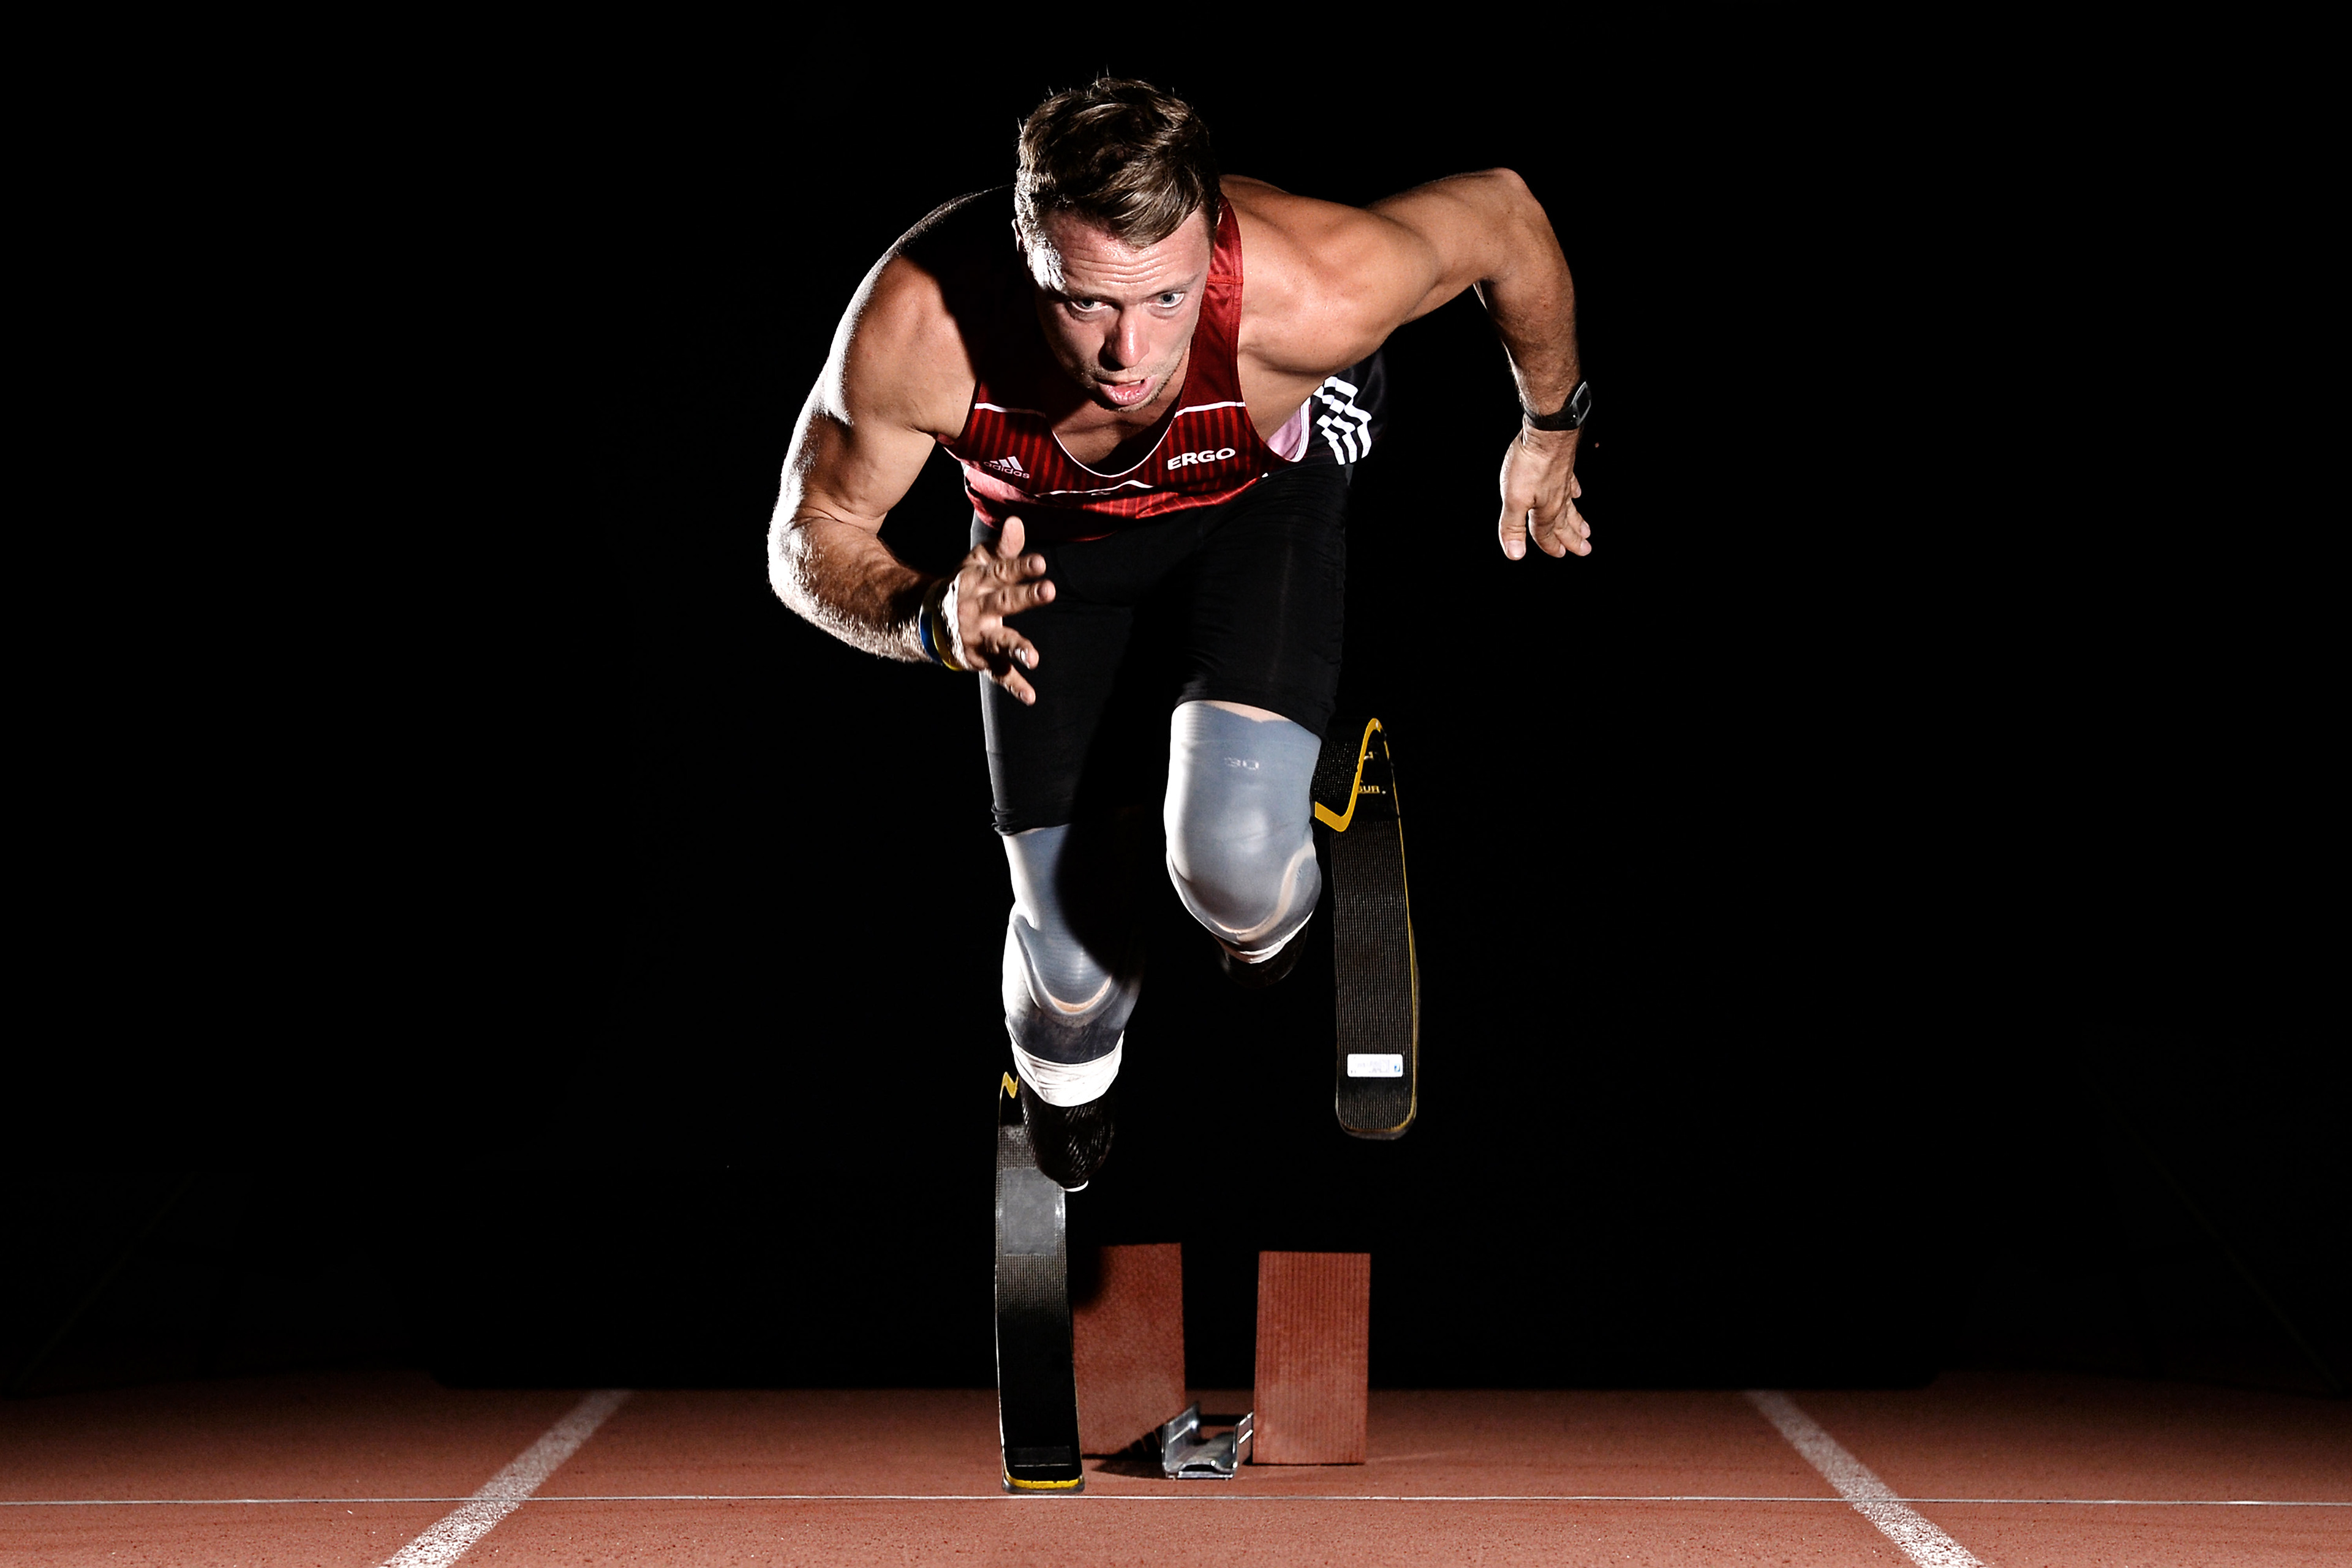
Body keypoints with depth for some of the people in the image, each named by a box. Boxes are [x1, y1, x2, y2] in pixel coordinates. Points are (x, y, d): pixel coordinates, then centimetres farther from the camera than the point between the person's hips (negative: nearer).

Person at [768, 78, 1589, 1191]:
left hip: (1258, 502, -1)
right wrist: (931, 619, -43)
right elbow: (811, 539, -21)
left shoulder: (1305, 293, -41)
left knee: (1235, 868, -25)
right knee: (1075, 962, 1)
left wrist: (1551, 427, -1)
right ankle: (1062, 1077, 41)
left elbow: (1503, 214, -19)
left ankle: (1266, 920, 16)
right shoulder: (915, 326, -39)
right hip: (1046, 544, 1)